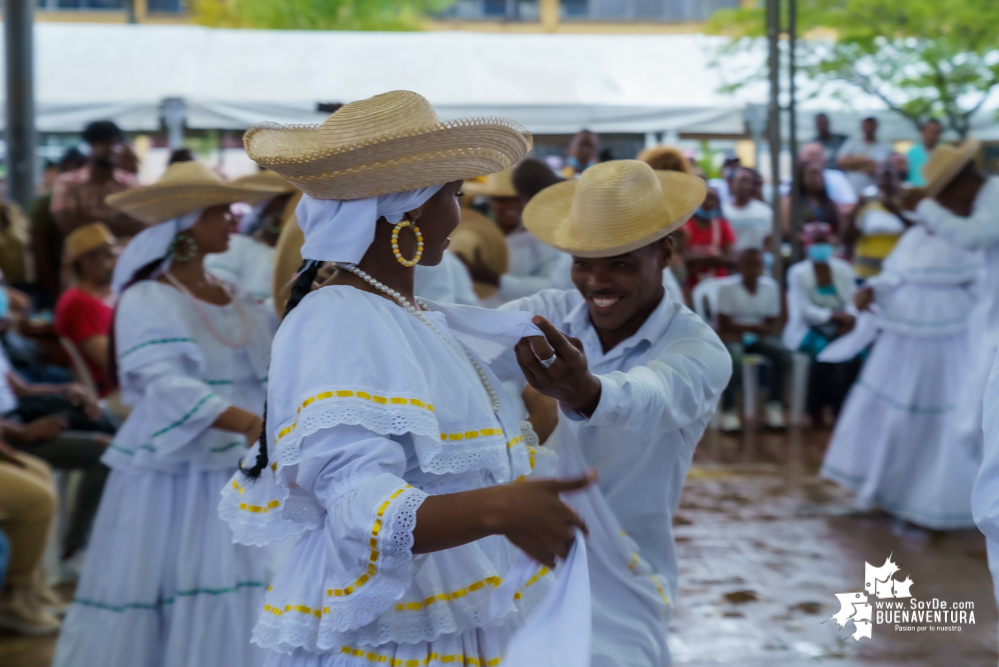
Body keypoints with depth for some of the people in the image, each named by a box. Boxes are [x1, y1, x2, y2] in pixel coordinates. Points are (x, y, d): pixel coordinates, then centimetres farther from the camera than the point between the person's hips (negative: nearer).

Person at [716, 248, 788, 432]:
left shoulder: (770, 287, 0)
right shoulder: (728, 289, -10)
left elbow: (771, 325, 1)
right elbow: (724, 325, -11)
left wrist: (741, 328, -14)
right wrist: (755, 326, -11)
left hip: (759, 338, 4)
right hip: (733, 337, -4)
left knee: (782, 354, -24)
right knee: (734, 359, -36)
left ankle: (775, 406, -14)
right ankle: (728, 411, -23)